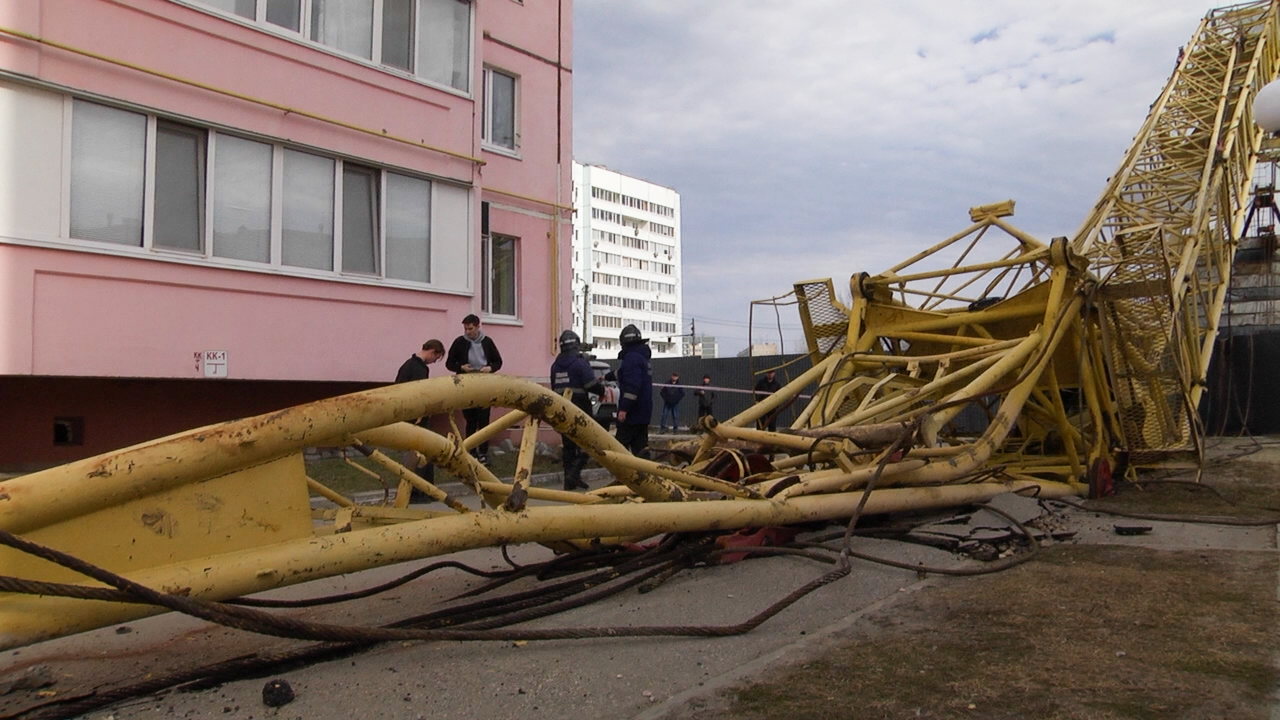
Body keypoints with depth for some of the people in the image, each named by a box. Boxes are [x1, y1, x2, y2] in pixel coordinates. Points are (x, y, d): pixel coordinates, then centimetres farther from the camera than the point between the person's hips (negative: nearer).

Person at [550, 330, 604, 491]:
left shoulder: (556, 365, 9)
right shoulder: (580, 363, -13)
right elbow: (592, 385, -17)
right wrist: (602, 388, 3)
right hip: (579, 411, -6)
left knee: (567, 445, 12)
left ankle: (570, 479, 14)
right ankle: (574, 474, -13)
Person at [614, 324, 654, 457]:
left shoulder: (632, 357, -15)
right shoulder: (642, 357, 18)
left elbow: (632, 386, -25)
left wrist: (624, 409, -25)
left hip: (632, 412, -10)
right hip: (642, 412, 10)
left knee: (621, 445, -5)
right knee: (640, 445, 9)